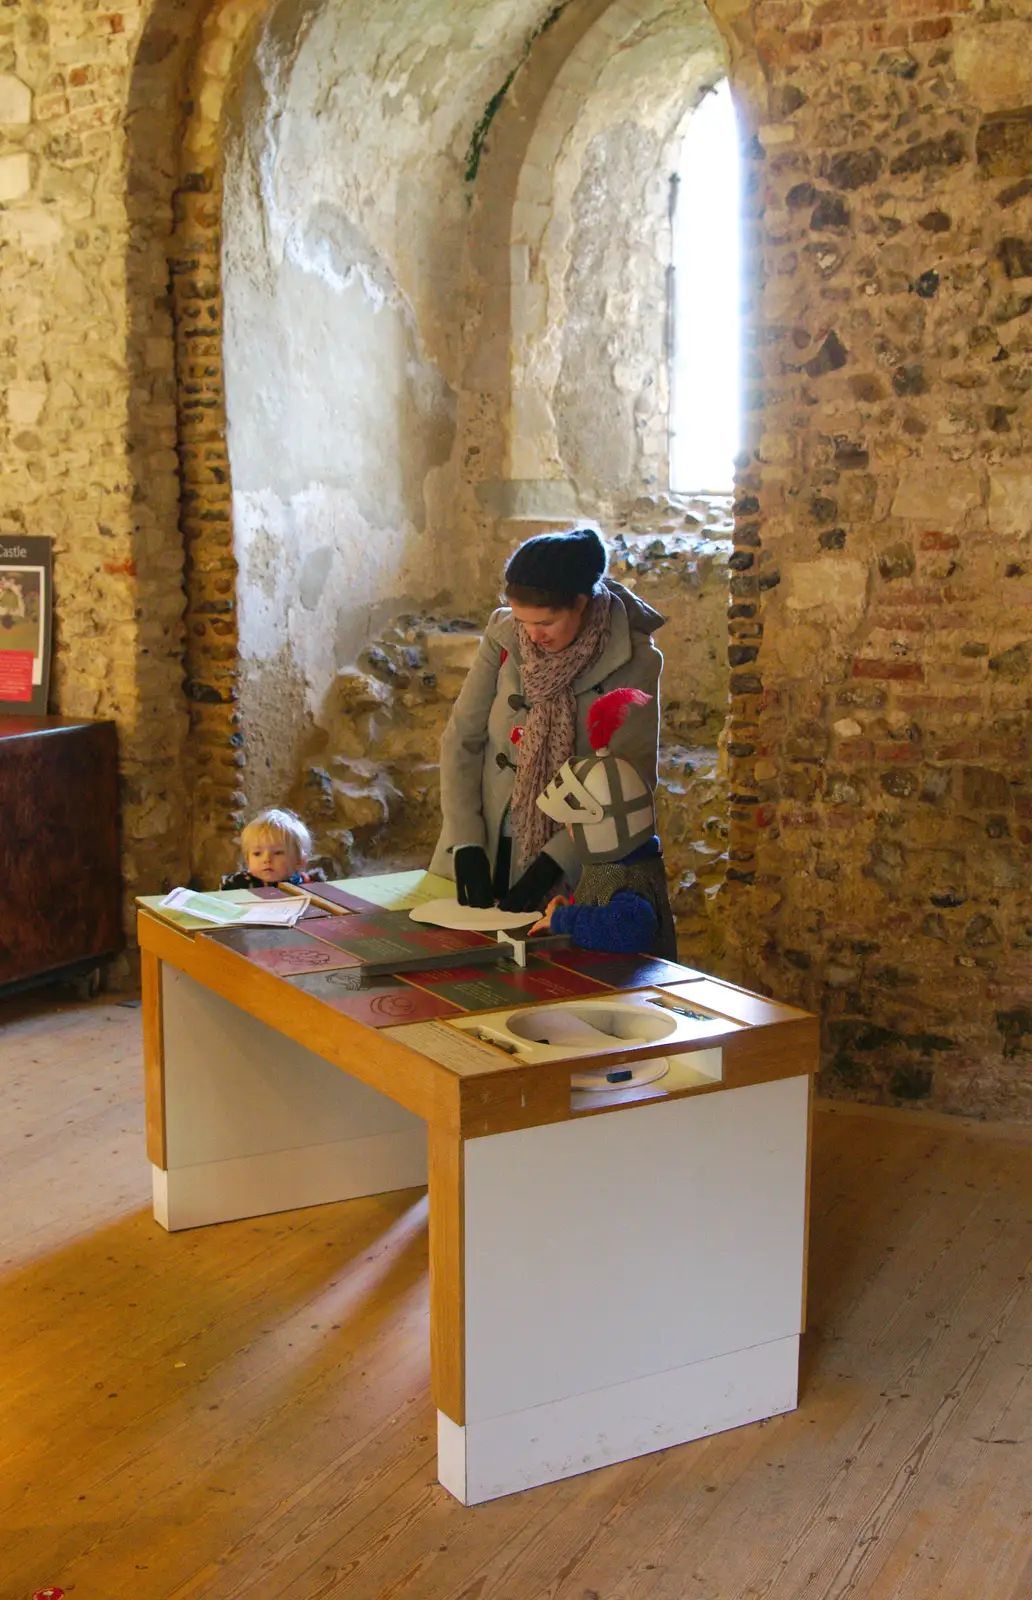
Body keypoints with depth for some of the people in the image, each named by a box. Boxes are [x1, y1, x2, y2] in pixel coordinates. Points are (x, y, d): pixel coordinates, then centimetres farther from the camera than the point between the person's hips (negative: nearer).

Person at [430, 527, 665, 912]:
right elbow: (462, 739, -1)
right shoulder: (504, 634, -4)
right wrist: (466, 844, -10)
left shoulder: (632, 664, -12)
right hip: (486, 851, 3)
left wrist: (554, 862, -19)